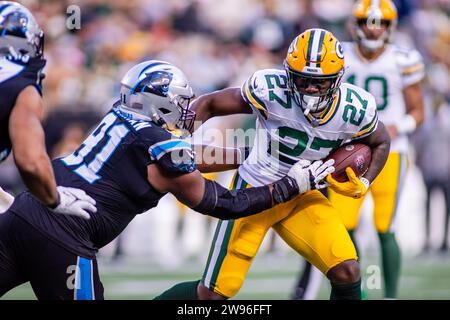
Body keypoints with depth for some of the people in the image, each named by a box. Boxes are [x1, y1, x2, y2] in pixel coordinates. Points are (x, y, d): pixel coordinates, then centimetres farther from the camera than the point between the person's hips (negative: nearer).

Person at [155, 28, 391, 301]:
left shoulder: (355, 109, -16)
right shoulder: (270, 90, -26)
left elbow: (381, 143, 7)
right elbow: (210, 104, -13)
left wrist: (363, 184, -8)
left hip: (301, 196, 3)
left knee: (347, 273, -13)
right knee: (214, 293, -2)